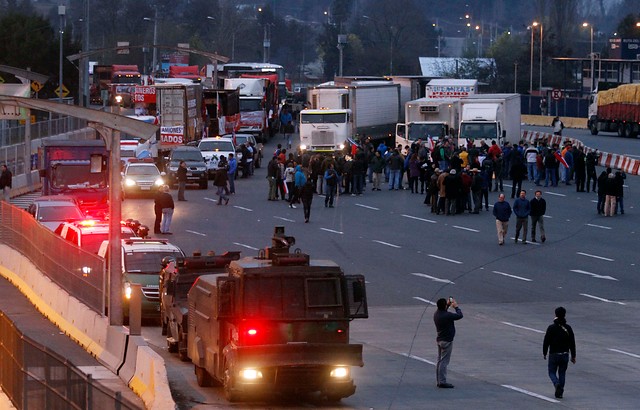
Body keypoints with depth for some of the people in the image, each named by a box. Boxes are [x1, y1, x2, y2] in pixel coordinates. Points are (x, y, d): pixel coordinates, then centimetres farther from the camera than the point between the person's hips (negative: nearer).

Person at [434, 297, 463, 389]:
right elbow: (459, 315, -12)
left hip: (439, 340, 9)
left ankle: (439, 381, 19)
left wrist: (448, 305, 20)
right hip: (447, 341, -9)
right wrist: (456, 306, 2)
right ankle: (442, 382, -5)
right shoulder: (447, 315, -23)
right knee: (444, 362, -6)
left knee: (440, 361, 14)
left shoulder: (436, 314, 2)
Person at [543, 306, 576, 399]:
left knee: (552, 372, 9)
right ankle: (559, 392, 9)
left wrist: (544, 353, 8)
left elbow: (546, 342, -6)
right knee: (562, 373, 13)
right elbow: (572, 343, 1)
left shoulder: (551, 328, -10)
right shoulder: (568, 328, -2)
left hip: (553, 354, -2)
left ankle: (557, 384, -20)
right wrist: (573, 356, 9)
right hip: (565, 355, 2)